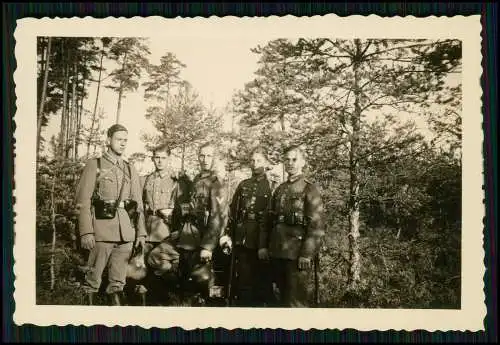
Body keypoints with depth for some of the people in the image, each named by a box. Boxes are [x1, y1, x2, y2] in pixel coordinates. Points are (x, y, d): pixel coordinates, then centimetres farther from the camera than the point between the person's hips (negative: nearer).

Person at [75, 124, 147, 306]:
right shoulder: (94, 165, 3)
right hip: (102, 231, -4)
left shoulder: (131, 170, 17)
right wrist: (86, 232, -13)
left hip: (126, 233, 4)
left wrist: (141, 232, 7)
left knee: (118, 283, 8)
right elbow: (83, 201, -4)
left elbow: (138, 203, 16)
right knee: (93, 280, -1)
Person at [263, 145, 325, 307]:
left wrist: (306, 254, -17)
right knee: (283, 297, 15)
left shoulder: (310, 189, -4)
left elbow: (316, 226, -11)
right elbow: (270, 220, 19)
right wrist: (264, 245, 10)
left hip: (297, 254, -6)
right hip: (277, 252, 6)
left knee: (296, 300, -5)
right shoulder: (280, 189, 16)